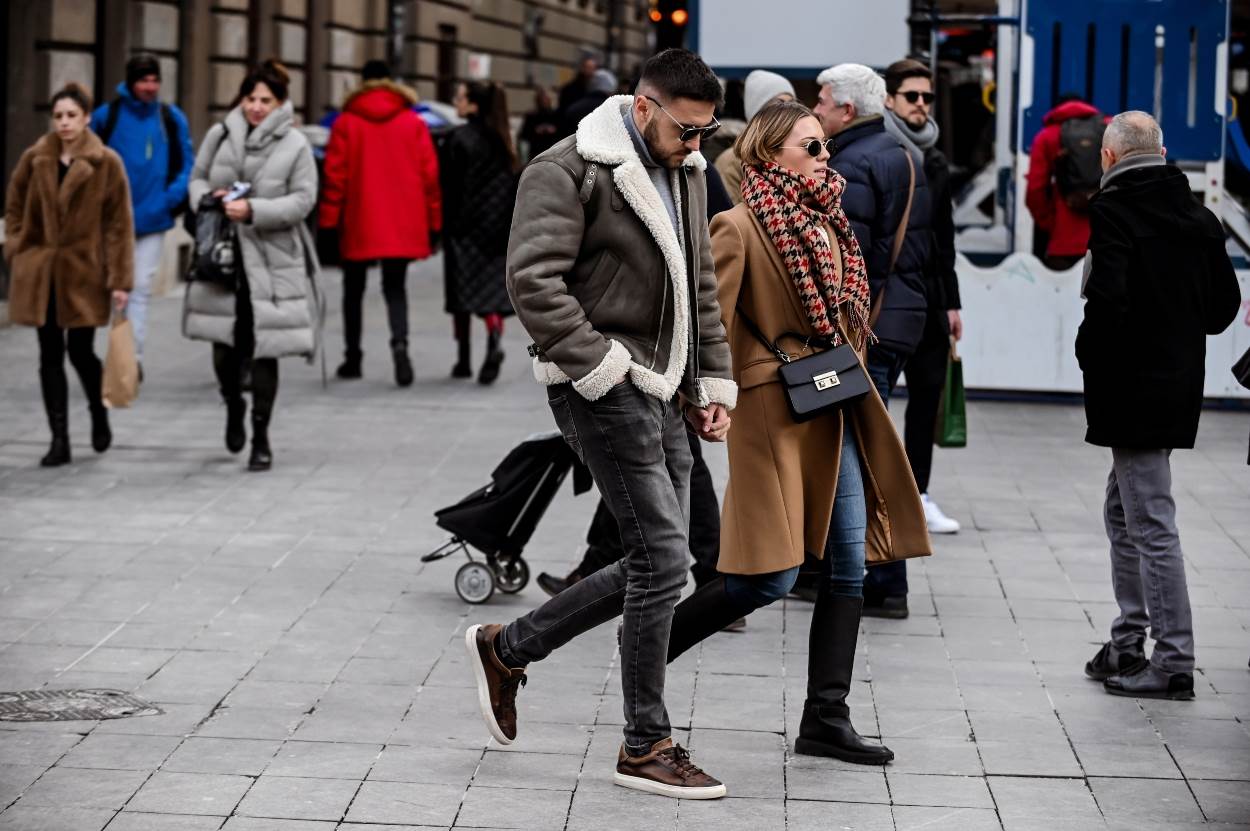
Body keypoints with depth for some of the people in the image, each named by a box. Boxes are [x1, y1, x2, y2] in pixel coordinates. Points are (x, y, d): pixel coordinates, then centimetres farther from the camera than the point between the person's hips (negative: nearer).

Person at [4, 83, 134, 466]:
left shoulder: (107, 163, -5)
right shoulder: (34, 158, 3)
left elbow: (119, 224, -6)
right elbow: (13, 208, 14)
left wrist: (120, 279, -9)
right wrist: (16, 251, 2)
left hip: (84, 272, -3)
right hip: (38, 271, 3)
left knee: (81, 352, 0)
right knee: (51, 356, 3)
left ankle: (100, 416, 29)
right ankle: (59, 440, 8)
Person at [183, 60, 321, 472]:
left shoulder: (295, 145, -4)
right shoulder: (220, 135, 5)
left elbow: (302, 200, -8)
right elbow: (198, 177, 15)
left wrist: (253, 210, -19)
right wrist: (207, 199, -8)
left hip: (273, 260, -2)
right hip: (223, 254, 2)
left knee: (263, 350, 1)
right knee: (224, 344, 2)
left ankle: (261, 438, 13)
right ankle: (233, 405, 34)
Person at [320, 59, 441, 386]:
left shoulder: (346, 123, -2)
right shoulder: (414, 123, 2)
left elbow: (335, 175, -4)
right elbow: (430, 174, 1)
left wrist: (328, 221, 0)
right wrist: (433, 222, 7)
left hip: (358, 224, -1)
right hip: (402, 225, 1)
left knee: (354, 289, 14)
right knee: (395, 287, 6)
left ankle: (353, 359, 19)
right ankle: (399, 342, -21)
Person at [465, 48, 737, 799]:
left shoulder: (685, 173, 14)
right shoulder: (572, 171, -13)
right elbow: (533, 278, -20)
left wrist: (713, 382, 15)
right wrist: (599, 365, -21)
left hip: (659, 390, 9)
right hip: (603, 389, -9)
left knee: (652, 566, 9)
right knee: (663, 559, -10)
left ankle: (506, 649, 25)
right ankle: (647, 748, 1)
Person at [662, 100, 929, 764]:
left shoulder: (824, 222, 13)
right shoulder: (741, 227, -12)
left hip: (833, 411, 8)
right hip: (774, 412, -8)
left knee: (848, 566, 5)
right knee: (771, 577, -9)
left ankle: (826, 719, 11)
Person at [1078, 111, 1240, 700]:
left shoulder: (1112, 211, -14)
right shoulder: (1198, 214, 8)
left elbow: (1107, 299, -24)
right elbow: (1226, 302, 10)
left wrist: (1089, 356, -8)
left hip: (1132, 385, -8)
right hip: (1179, 382, 8)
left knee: (1151, 524, -5)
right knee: (1124, 513, 20)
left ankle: (1174, 662, -3)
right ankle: (1127, 645, 26)